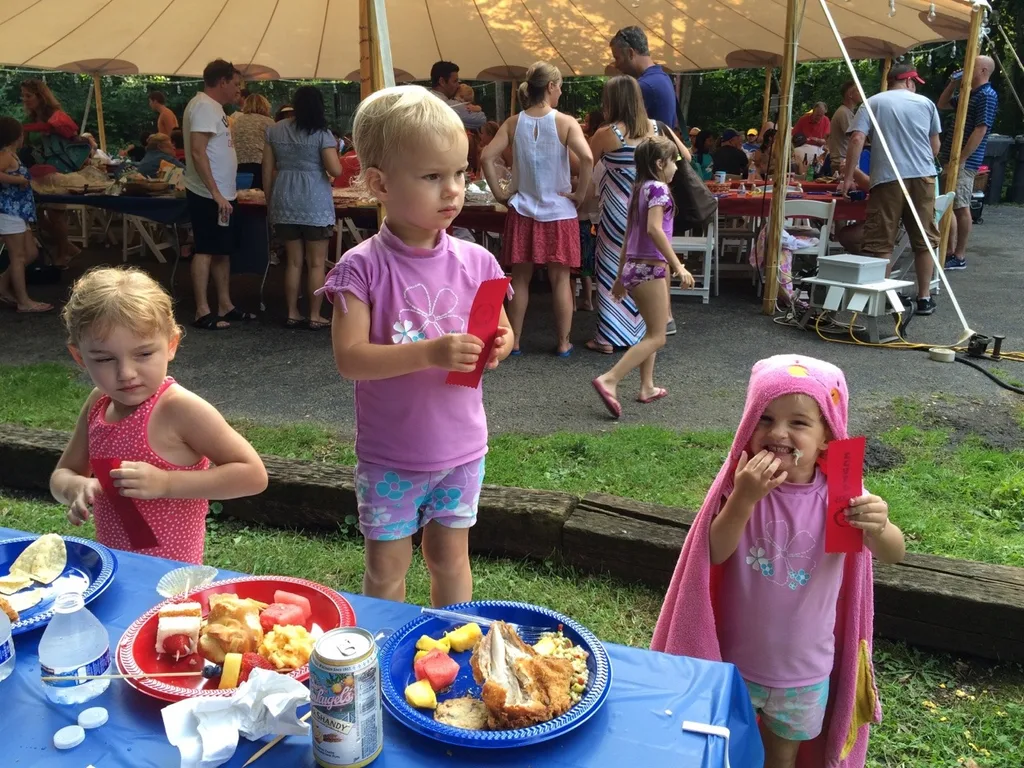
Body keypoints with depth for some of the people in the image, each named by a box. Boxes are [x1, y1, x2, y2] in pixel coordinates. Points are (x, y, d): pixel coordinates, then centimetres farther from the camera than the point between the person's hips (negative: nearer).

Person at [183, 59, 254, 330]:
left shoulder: (213, 106, 16)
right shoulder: (204, 106, -14)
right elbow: (197, 152, -22)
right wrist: (215, 193, -24)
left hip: (222, 194, 10)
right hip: (209, 196, -10)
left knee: (222, 250, 12)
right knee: (206, 251, -6)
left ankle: (225, 305, 20)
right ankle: (202, 311, -1)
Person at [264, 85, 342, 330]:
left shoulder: (275, 130, 6)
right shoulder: (322, 133, -7)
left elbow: (267, 170, 7)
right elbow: (336, 171, -15)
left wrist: (270, 199, 16)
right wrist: (333, 153, 6)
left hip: (284, 203, 5)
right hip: (314, 204, -4)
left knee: (293, 261, 13)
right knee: (316, 263, 4)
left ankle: (292, 314, 16)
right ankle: (315, 316, 7)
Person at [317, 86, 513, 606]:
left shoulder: (475, 262, -5)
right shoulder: (363, 267, -14)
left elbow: (502, 331, 6)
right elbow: (349, 358, -21)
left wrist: (499, 346, -18)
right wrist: (431, 353, -32)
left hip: (461, 449, 3)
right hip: (390, 456, -2)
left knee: (451, 557, 19)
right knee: (387, 568, 13)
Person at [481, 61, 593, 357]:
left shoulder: (514, 123, 0)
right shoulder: (565, 122, -9)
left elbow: (487, 157, -8)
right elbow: (587, 158, -22)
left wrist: (499, 193, 0)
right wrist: (580, 194, -10)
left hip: (522, 211, 3)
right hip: (559, 212, -2)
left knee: (520, 278, 10)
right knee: (560, 279, 5)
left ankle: (514, 341, 15)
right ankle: (563, 343, 11)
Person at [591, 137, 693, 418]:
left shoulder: (638, 189, 15)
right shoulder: (659, 188, -10)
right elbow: (654, 228, -24)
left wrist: (621, 277, 22)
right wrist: (678, 266, -26)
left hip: (633, 268, 9)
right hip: (650, 268, -9)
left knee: (653, 331, 21)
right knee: (657, 337, -6)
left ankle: (647, 387, 23)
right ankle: (609, 380, -17)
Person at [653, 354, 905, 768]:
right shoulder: (742, 483, -17)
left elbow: (893, 554, -23)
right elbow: (714, 554, -23)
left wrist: (879, 527, -45)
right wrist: (743, 498, -37)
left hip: (804, 667, 0)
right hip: (734, 659, 0)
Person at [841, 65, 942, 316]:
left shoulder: (873, 103, 6)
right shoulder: (926, 103, 12)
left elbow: (857, 139, -7)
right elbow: (935, 146, 17)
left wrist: (848, 177, -5)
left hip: (887, 178, -2)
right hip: (923, 176, 2)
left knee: (881, 243, 1)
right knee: (924, 240, 10)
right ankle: (924, 297, 13)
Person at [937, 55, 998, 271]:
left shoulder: (987, 96, -11)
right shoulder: (968, 93, 17)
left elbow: (980, 130, -17)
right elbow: (942, 105, 32)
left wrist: (961, 159, -21)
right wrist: (953, 83, 16)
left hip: (964, 161, -10)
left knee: (961, 207, -5)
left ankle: (959, 257, 0)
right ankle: (950, 251, 21)